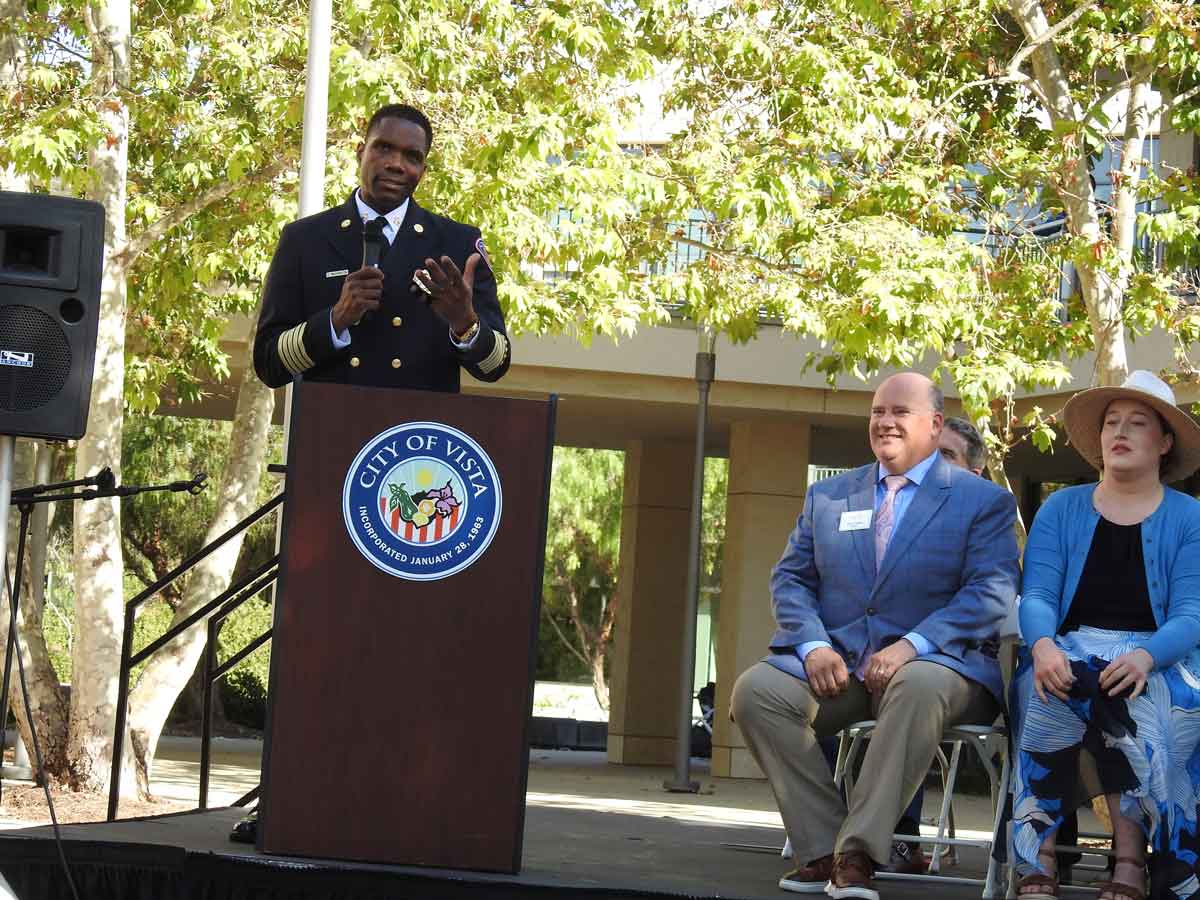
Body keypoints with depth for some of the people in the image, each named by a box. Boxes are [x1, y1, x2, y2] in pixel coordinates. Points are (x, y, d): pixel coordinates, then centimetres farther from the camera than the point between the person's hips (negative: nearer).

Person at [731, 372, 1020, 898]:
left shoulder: (984, 501, 5)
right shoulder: (826, 496, 19)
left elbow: (991, 594, -7)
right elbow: (791, 578, 13)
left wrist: (911, 646, -21)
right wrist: (814, 645, -8)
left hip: (932, 663, -4)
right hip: (834, 662, 4)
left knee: (922, 685, -40)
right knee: (756, 689, -25)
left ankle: (858, 855, -34)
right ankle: (821, 849, -20)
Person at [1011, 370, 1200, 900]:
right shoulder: (1061, 509, 13)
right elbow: (1036, 596, 2)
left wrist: (1145, 656, -27)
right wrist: (1043, 645, -23)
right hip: (1070, 651, 1)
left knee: (1141, 706, -38)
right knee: (1045, 693, -35)